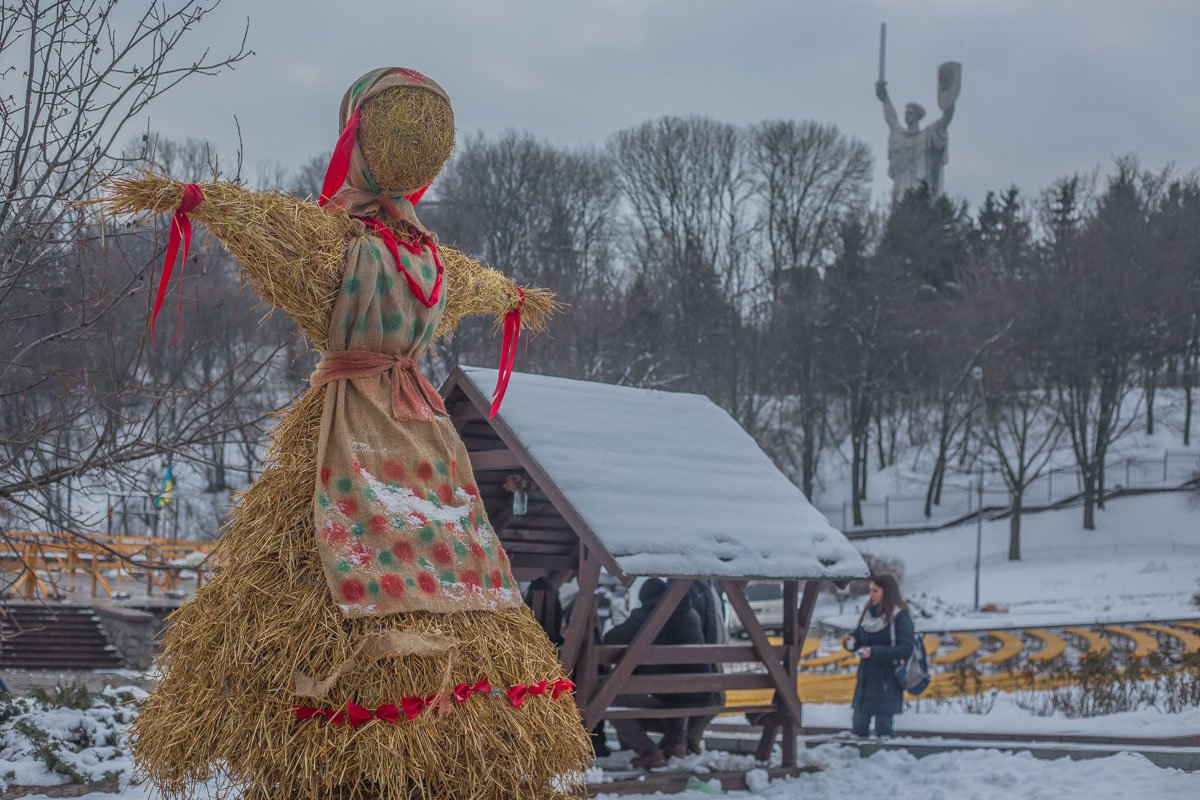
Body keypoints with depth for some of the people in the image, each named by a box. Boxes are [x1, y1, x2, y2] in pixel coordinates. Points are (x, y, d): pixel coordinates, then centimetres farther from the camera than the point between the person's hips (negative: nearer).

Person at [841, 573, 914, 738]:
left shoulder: (900, 617, -11)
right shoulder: (869, 613, 10)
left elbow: (906, 649, -18)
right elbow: (859, 635, 19)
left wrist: (874, 652, -23)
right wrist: (851, 641, -4)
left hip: (887, 683, -7)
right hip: (866, 680, 7)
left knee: (884, 728, -3)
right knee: (858, 726, 9)